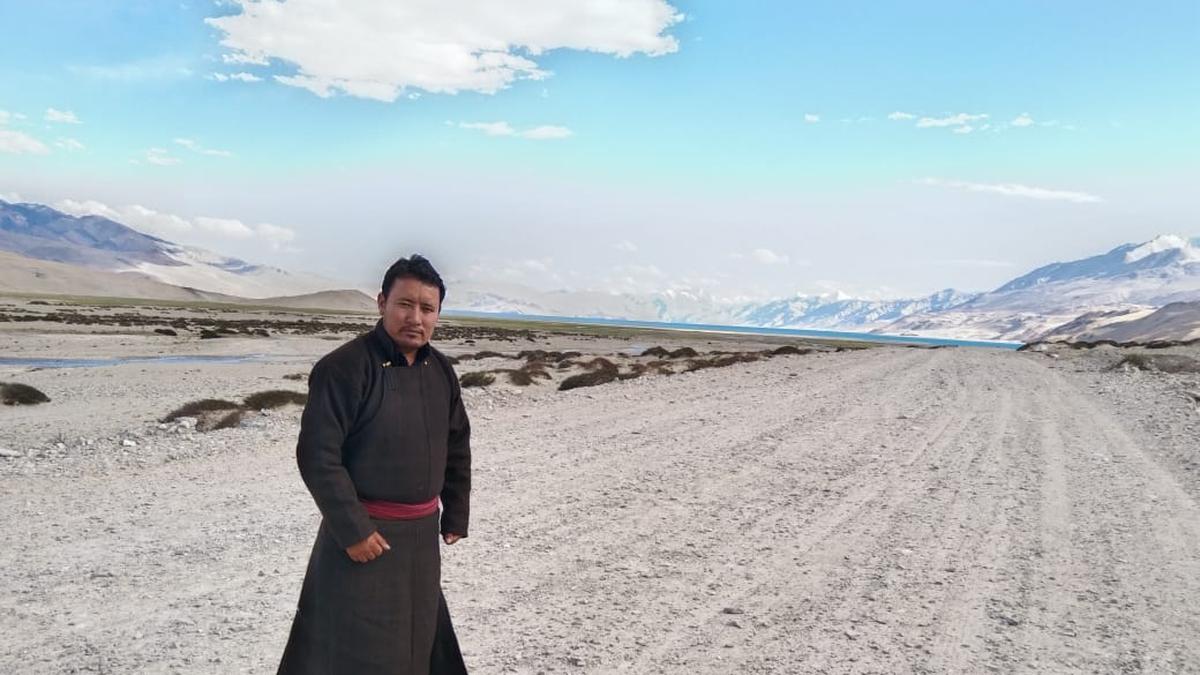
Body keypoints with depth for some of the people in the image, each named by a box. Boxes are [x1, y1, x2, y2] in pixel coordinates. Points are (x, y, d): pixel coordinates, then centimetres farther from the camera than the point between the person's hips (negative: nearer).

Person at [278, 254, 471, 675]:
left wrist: (455, 515, 13)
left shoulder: (440, 371, 4)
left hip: (423, 533, 7)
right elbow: (317, 456, -21)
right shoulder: (344, 368, -19)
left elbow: (457, 446, 15)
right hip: (365, 533, -7)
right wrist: (352, 530, -21)